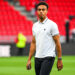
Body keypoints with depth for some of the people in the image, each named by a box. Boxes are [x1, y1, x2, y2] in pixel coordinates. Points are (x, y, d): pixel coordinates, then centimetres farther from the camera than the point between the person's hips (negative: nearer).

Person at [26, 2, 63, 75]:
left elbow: (57, 43, -5)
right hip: (37, 58, 6)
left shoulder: (52, 25, -5)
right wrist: (29, 59, 12)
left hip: (48, 57, -6)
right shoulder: (35, 25, 12)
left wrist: (59, 59, -8)